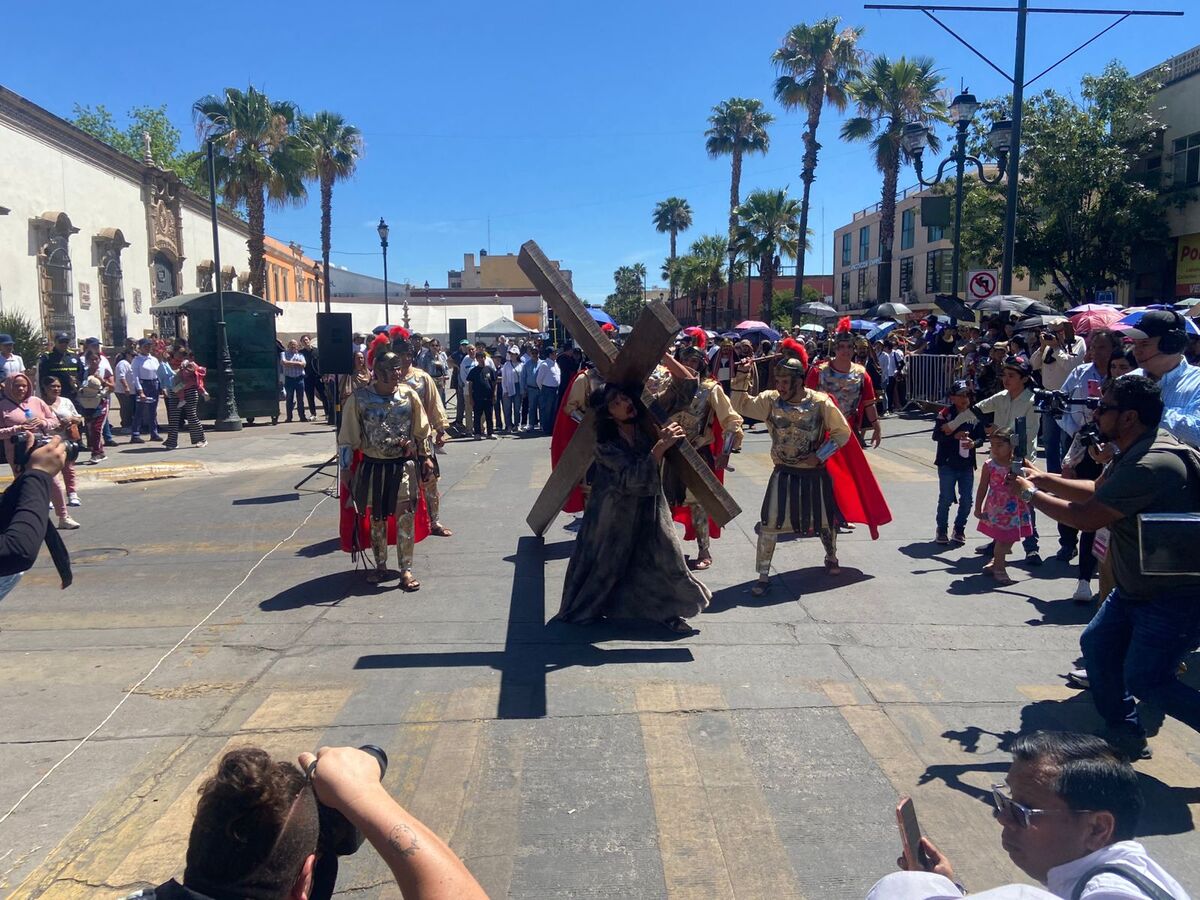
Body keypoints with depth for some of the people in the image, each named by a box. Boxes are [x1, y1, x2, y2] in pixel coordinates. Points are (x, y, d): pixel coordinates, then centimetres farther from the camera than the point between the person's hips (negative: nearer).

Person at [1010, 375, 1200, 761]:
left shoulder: (1151, 464, -30)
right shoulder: (1135, 451, 4)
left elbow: (1087, 517, -27)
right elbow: (1097, 490, 16)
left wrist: (1031, 495, -13)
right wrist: (1045, 479, 6)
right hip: (1136, 587, 10)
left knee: (1146, 678, -6)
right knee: (1097, 644, 11)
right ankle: (1125, 736, 25)